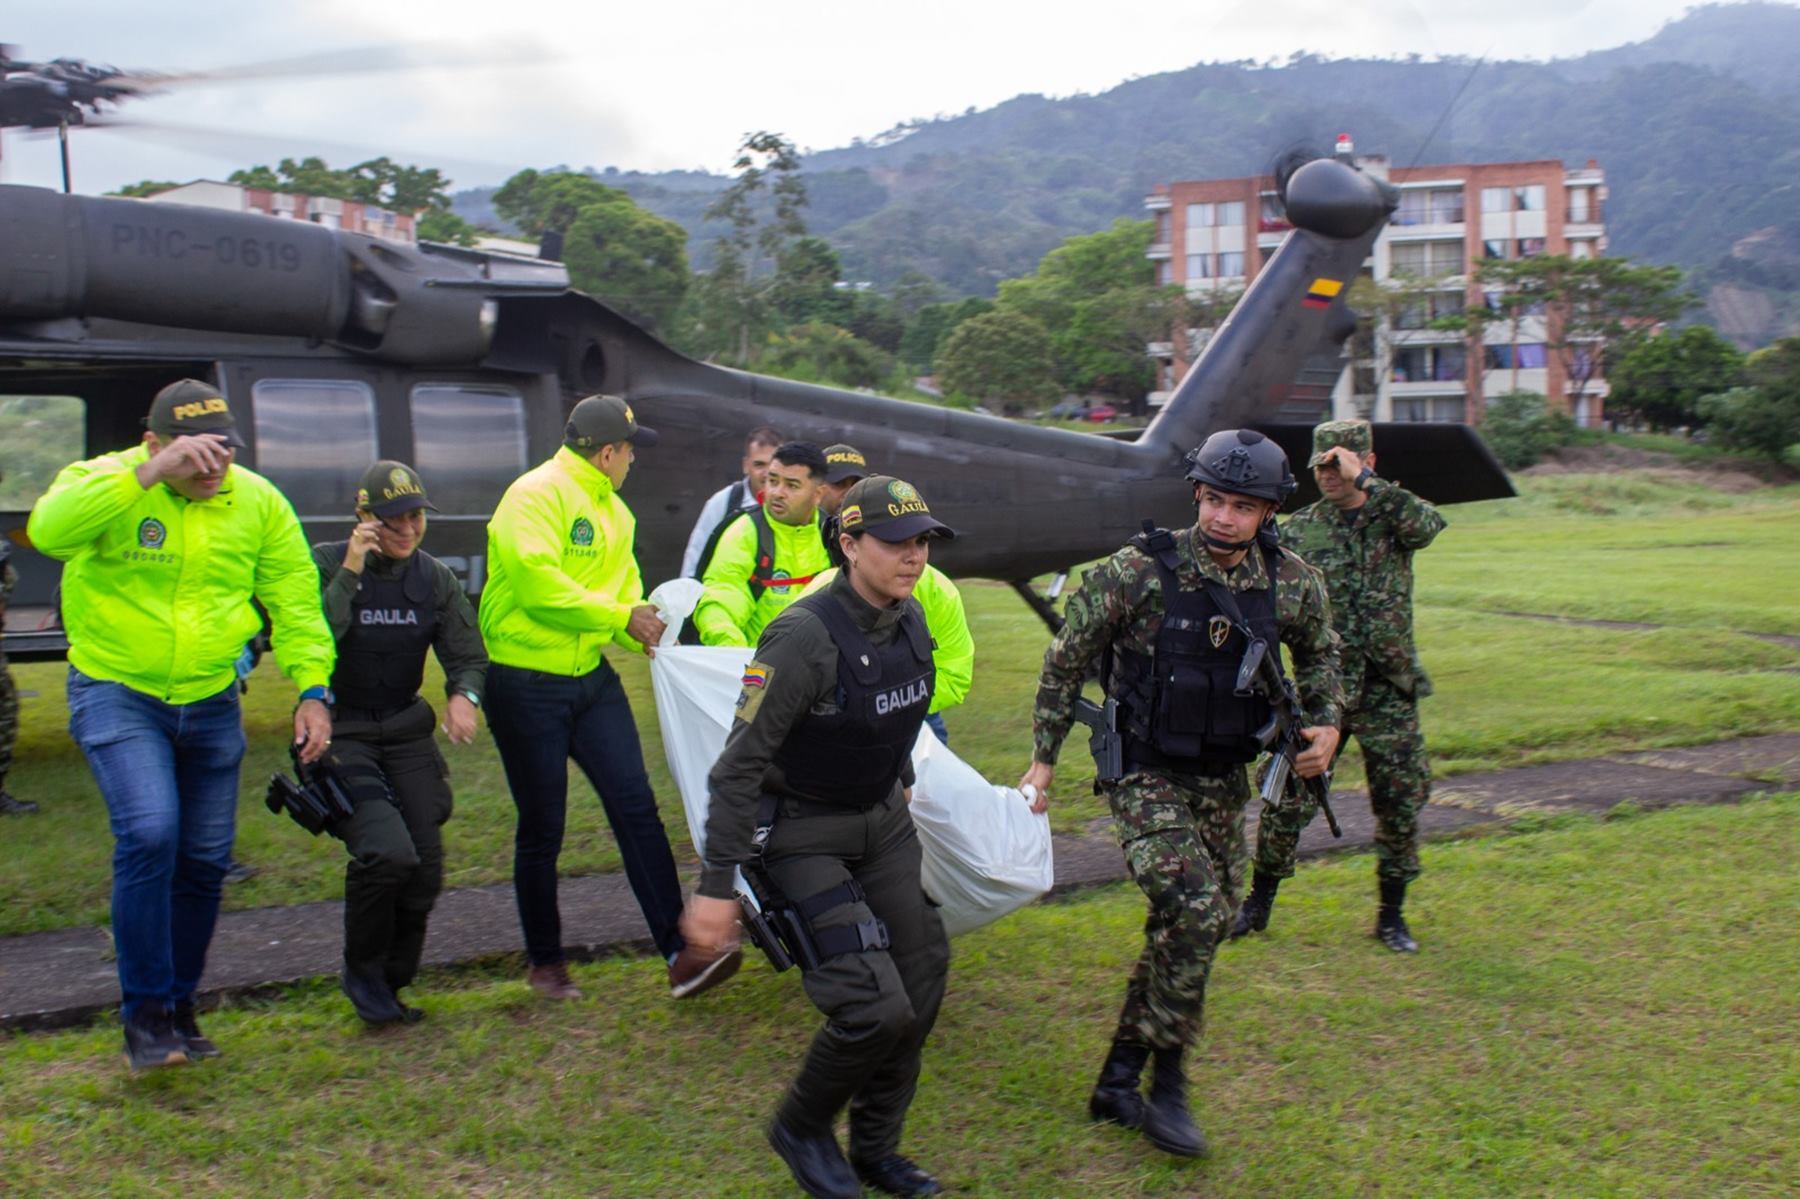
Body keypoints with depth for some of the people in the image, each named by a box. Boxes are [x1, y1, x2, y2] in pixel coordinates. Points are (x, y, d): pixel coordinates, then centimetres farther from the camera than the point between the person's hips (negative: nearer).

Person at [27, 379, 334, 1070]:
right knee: (149, 836, -21)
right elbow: (48, 529, -36)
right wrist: (150, 472, -41)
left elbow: (295, 603, 0)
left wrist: (313, 689, -9)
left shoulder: (258, 502, -3)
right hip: (117, 696, -4)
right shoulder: (107, 481, -13)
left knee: (205, 858, 9)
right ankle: (145, 1015, -6)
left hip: (211, 703, 4)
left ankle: (179, 1007, 28)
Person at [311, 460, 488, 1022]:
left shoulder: (435, 578, 5)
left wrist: (463, 696, -20)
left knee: (426, 866, -2)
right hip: (339, 733, -5)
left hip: (405, 730, 5)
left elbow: (467, 655, 1)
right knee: (388, 852, -23)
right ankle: (362, 975, 3)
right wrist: (349, 574, -25)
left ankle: (392, 985, 20)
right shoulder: (324, 566, -8)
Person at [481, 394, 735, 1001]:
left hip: (592, 678, 7)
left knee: (637, 807, -3)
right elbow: (536, 582, -25)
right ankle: (545, 962, 22)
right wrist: (621, 616, -19)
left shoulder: (615, 511, 13)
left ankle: (677, 954, -3)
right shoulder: (536, 495, -14)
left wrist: (645, 628, -6)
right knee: (541, 829, 4)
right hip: (526, 683, -7)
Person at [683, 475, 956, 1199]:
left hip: (882, 819, 8)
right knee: (875, 1006, -15)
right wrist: (716, 885, -24)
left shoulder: (909, 619, -3)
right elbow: (740, 764, -24)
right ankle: (801, 1130, 13)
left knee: (919, 993, 8)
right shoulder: (806, 637, -26)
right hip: (803, 833, -8)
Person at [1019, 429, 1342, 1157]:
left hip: (1224, 782, 5)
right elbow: (1067, 663, -6)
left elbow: (1320, 656, 17)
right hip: (1146, 777, -5)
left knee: (1191, 928, 9)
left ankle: (1118, 1083, 25)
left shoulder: (1291, 585, -4)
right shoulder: (1138, 573, -17)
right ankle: (1166, 1084, -3)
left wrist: (1327, 724, -1)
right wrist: (1044, 758, -2)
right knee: (1195, 911, -21)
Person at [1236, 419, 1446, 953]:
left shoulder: (1395, 514, 2)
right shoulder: (1299, 530, 3)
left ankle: (1391, 914, 22)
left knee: (1401, 803, 6)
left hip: (1389, 691, 0)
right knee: (1288, 798, 0)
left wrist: (1364, 482, -26)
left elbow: (1428, 524, -23)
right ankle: (1259, 900, 17)